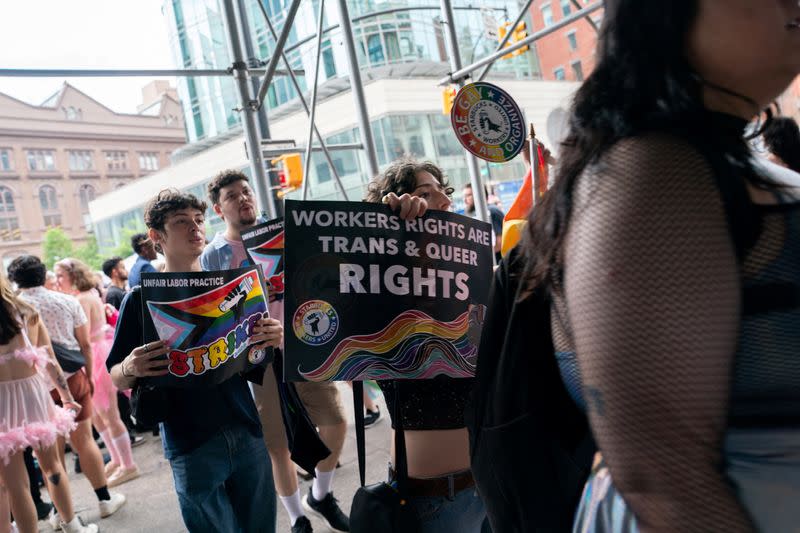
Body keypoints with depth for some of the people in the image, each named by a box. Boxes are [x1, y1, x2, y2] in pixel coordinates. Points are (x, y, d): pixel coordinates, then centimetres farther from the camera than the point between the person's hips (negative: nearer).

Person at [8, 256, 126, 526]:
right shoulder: (68, 301, -1)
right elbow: (86, 345, 0)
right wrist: (89, 376, 10)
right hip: (72, 379, 1)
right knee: (83, 439, 9)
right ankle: (105, 499, 16)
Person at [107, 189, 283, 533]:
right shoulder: (142, 298, -4)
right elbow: (115, 379, -1)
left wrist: (275, 338, -9)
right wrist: (131, 368, -23)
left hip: (247, 433, 3)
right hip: (192, 448, -3)